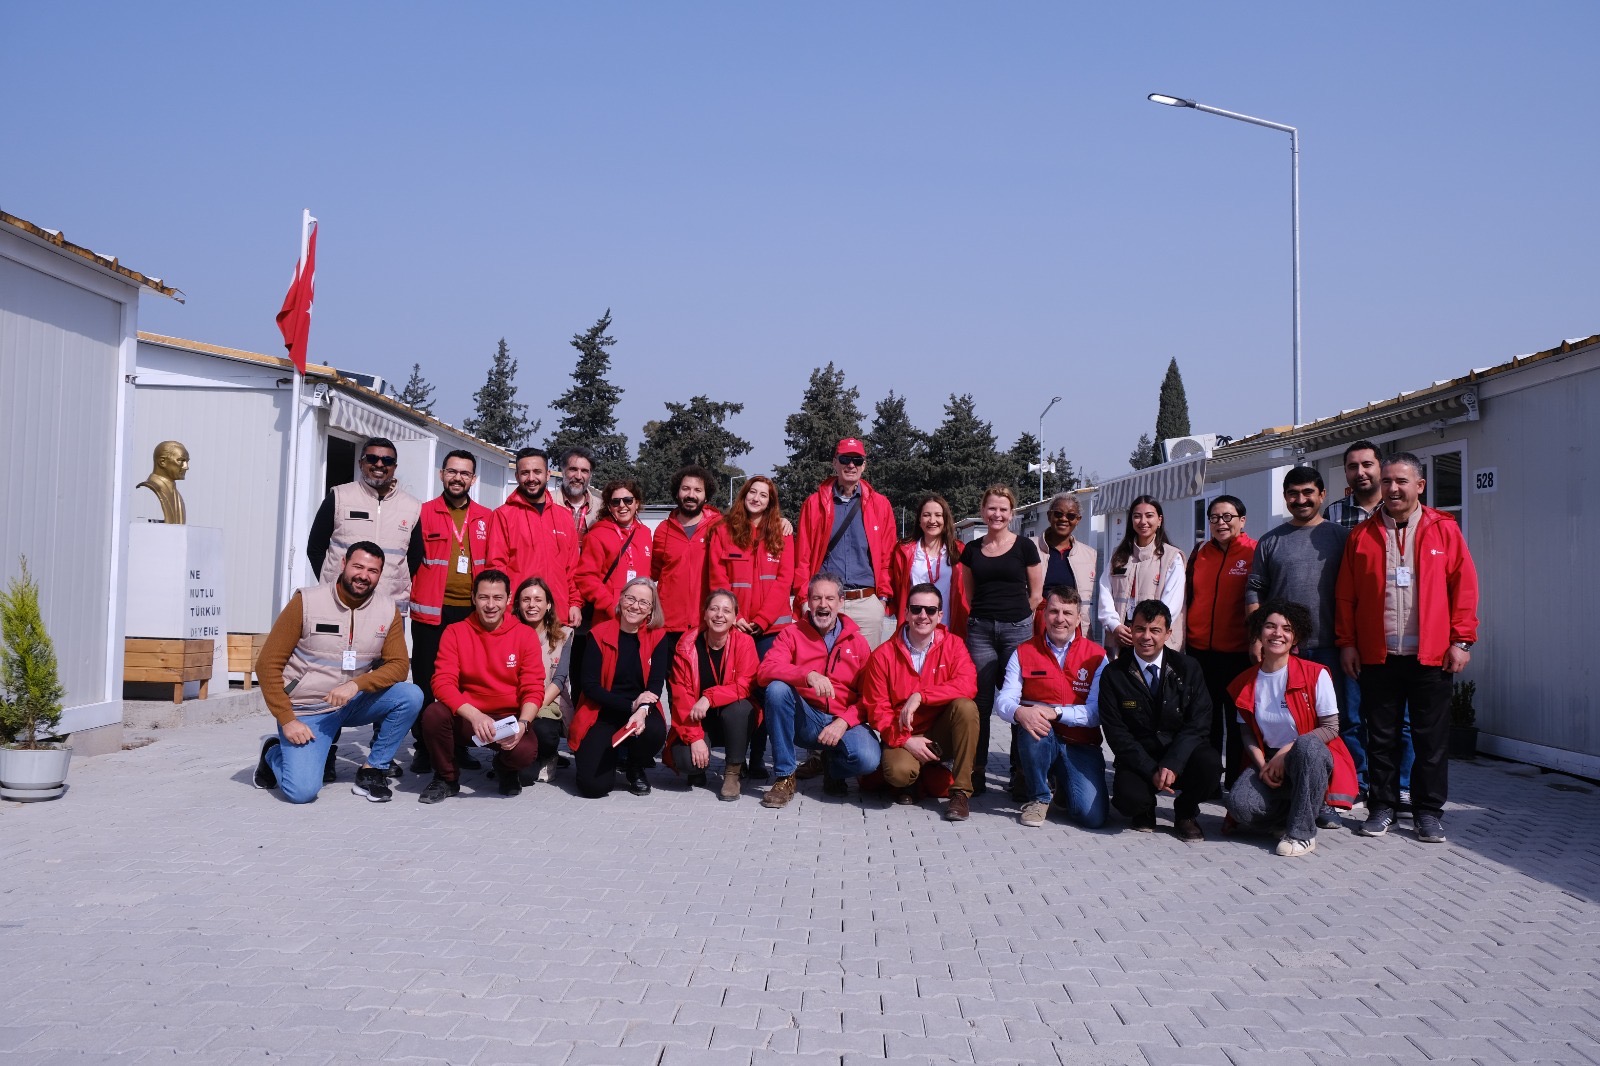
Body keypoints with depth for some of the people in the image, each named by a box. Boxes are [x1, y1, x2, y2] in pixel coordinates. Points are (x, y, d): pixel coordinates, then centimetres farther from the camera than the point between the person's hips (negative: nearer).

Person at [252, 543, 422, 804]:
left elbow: (399, 665, -8)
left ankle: (371, 772, -5)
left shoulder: (388, 610, -4)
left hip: (353, 703, 3)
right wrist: (287, 720, -15)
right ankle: (273, 754, 16)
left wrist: (356, 684, -27)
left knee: (411, 696, -22)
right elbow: (268, 664, -10)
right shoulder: (306, 602, -13)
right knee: (302, 791, -20)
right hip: (307, 710, -3)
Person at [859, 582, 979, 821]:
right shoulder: (883, 655, -6)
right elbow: (876, 709, -5)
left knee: (965, 706, -29)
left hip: (942, 733, 2)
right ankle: (912, 780, 9)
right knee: (898, 772, -34)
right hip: (904, 737, -1)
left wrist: (920, 696, -28)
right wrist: (905, 740, -19)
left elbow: (967, 685, -22)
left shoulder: (952, 645, -4)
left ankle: (961, 791, -17)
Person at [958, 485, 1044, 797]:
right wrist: (983, 618, 7)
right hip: (980, 630, 2)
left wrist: (1017, 617, 4)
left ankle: (1020, 772, 10)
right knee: (980, 702, 1)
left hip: (1017, 630, -2)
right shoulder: (972, 550, 10)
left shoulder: (1025, 547, 3)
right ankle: (976, 772, 8)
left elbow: (1036, 594, 6)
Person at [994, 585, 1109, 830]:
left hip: (1080, 746, 0)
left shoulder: (1096, 656, 1)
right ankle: (1038, 798, -10)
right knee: (1032, 723, -36)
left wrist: (1056, 712, -26)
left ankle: (1064, 787, 17)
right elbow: (1002, 701, -9)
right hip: (1039, 742, 0)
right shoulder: (1024, 653, 3)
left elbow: (1096, 713, -10)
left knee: (1093, 816, -21)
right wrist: (1020, 712, -32)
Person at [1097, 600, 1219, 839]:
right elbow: (1116, 732, -7)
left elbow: (1198, 723, -7)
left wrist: (1171, 764, -21)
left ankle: (1185, 813, 3)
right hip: (1138, 760, -1)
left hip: (1181, 756, 1)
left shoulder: (1188, 669, -1)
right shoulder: (1113, 674, -3)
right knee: (1129, 797, -32)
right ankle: (1145, 810, 11)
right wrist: (1151, 771, -18)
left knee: (1209, 762, -31)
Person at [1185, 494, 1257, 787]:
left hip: (1238, 652, -4)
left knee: (1238, 719, 5)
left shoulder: (1254, 552, -4)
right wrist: (1184, 638, 13)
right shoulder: (1200, 554, 11)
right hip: (1200, 650, 5)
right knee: (1206, 718, 12)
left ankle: (1236, 782, 14)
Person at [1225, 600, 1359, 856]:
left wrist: (1286, 751, -19)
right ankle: (1314, 809, 0)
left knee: (1306, 745, -40)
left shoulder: (1315, 674, -7)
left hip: (1313, 758, -3)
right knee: (1240, 805, -27)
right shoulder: (1246, 683, 5)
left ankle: (1302, 832, -27)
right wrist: (1263, 766, -14)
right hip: (1268, 761, 3)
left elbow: (1330, 728, -10)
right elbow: (1248, 734, 6)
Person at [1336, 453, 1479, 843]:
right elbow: (1345, 594, 6)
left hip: (1431, 656, -1)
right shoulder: (1362, 534, 6)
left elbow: (1464, 587, 1)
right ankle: (1382, 806, 19)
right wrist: (1347, 642, 2)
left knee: (1431, 737, 5)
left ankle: (1429, 811, 16)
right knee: (1381, 736, 8)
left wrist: (1461, 640, -4)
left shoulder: (1444, 529, 3)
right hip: (1376, 655, 1)